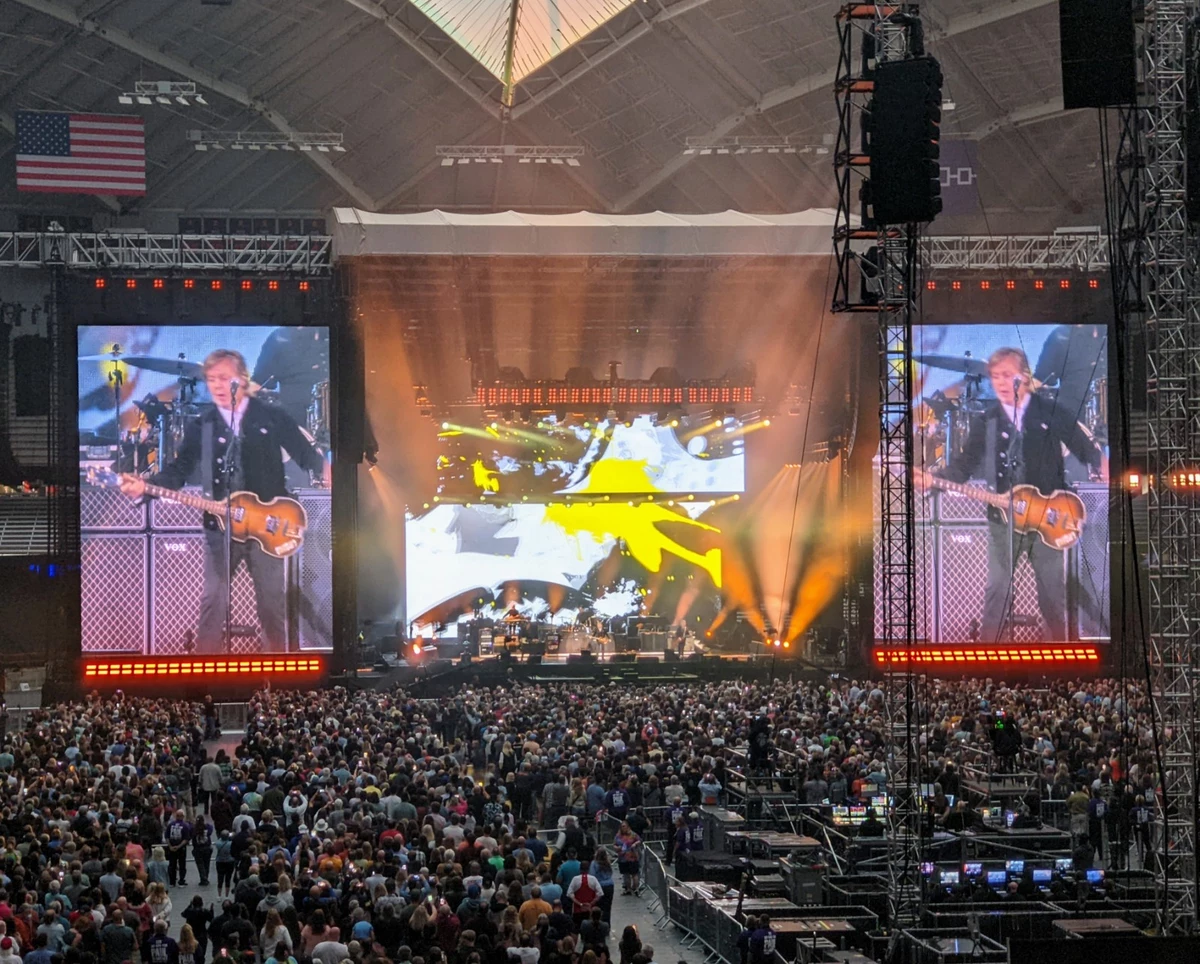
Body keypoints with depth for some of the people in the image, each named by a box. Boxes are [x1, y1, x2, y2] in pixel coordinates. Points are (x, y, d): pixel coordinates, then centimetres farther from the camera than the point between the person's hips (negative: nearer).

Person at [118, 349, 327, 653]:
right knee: (212, 602, -3)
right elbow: (180, 468, 0)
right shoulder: (201, 426, 5)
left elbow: (305, 454, 3)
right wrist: (145, 486, -17)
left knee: (272, 604, 3)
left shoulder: (273, 418, 2)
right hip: (220, 528, 1)